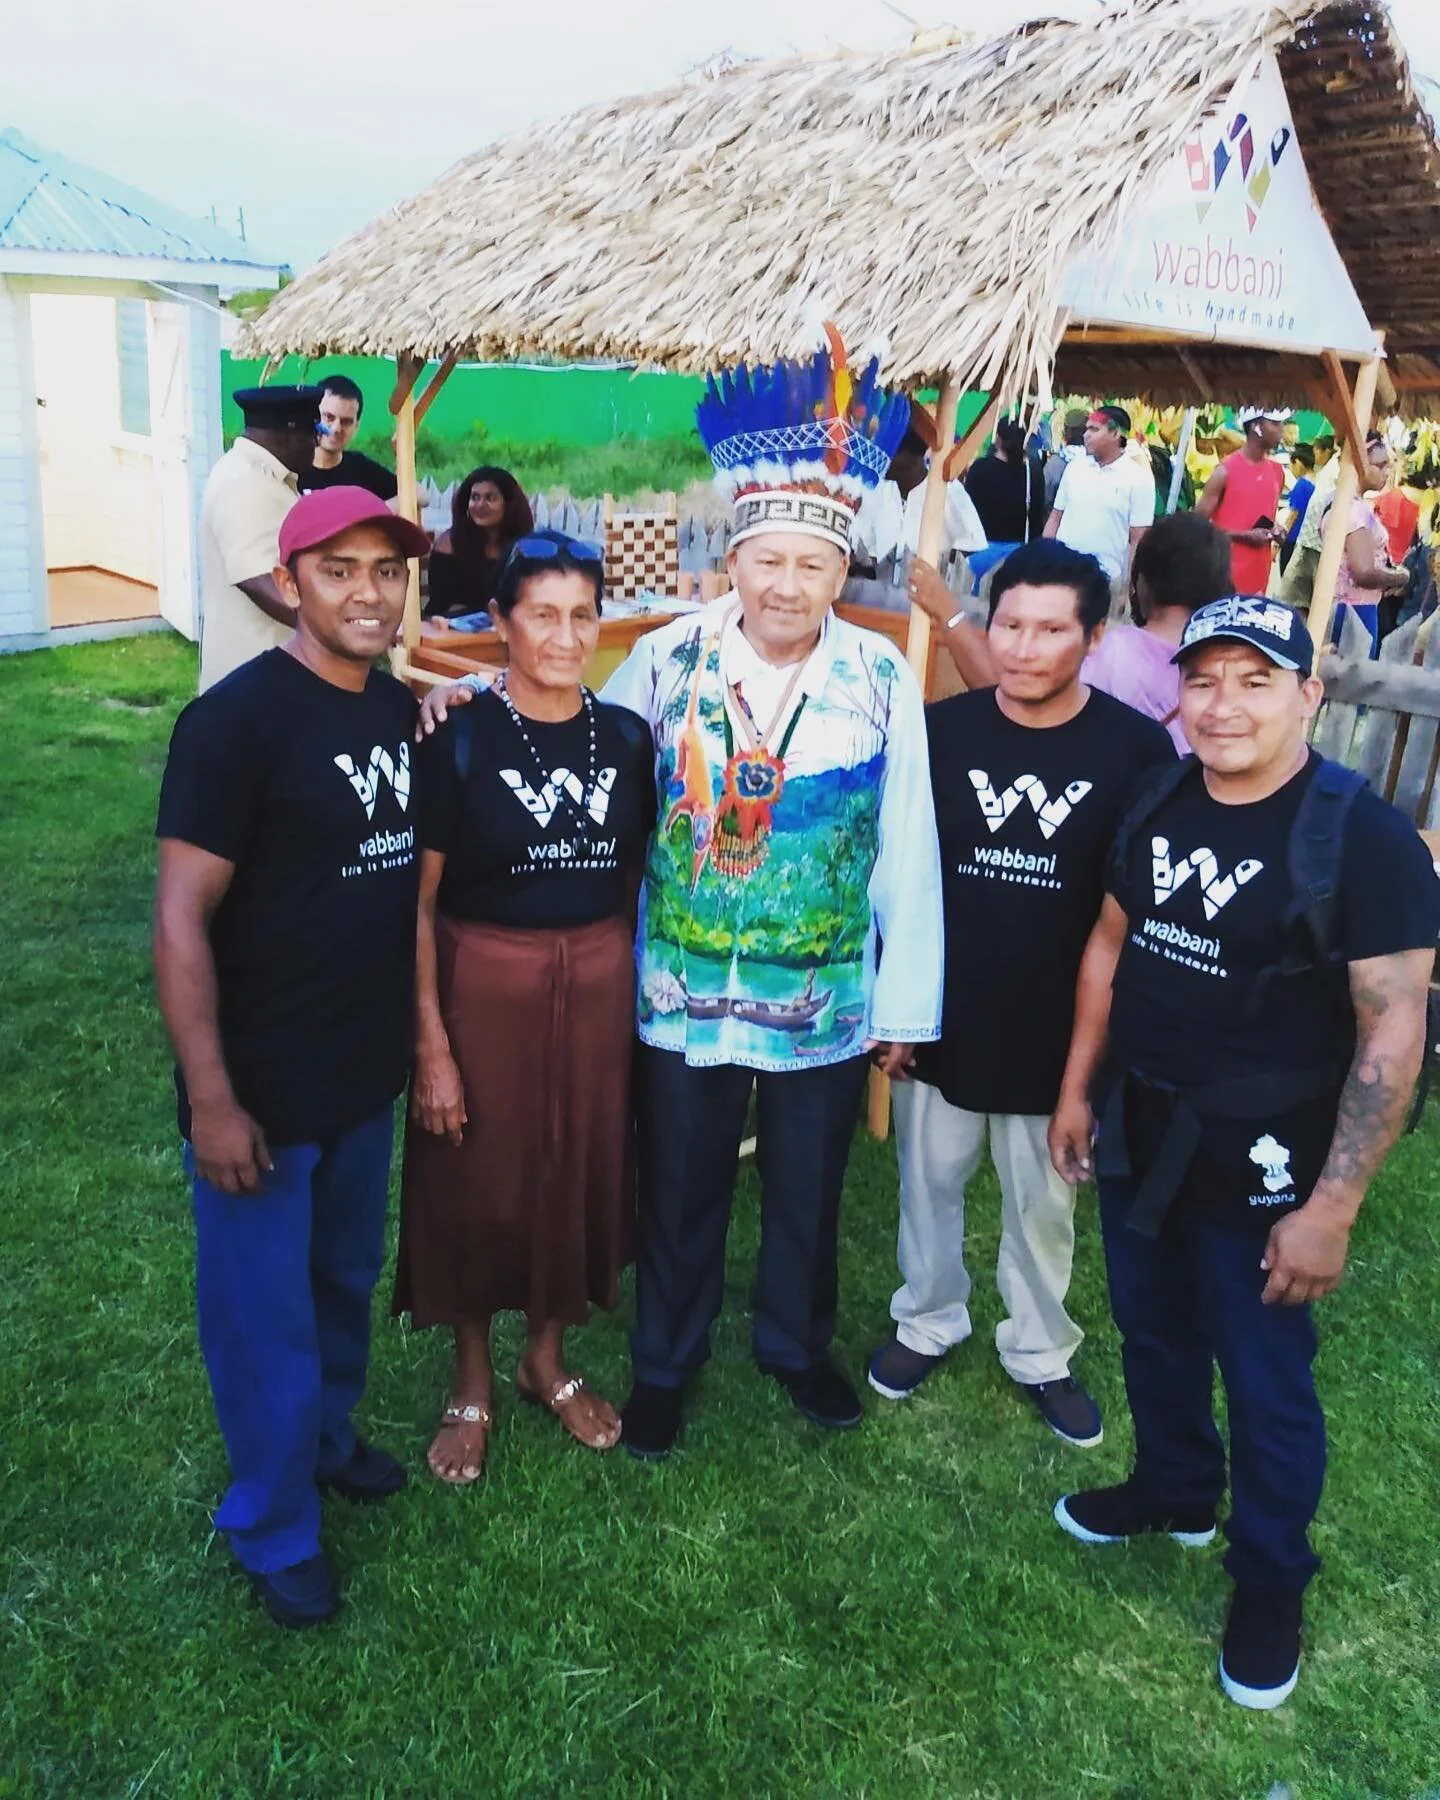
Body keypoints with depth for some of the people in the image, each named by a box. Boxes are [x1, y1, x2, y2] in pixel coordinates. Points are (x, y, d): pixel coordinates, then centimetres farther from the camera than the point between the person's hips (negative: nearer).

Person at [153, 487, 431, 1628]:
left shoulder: (403, 711, 2)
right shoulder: (237, 718, -19)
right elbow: (181, 919, -19)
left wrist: (425, 1038, 12)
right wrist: (211, 1102, -20)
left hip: (367, 1073, 7)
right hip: (261, 1087, -6)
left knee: (347, 1277, 24)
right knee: (264, 1311, 10)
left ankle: (328, 1436, 49)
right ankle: (276, 1532, 32)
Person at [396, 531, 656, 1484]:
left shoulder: (626, 736, 1)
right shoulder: (459, 740, -11)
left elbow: (639, 876, 9)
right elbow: (416, 903, -11)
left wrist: (642, 990, 6)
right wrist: (432, 1045, -13)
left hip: (598, 982, 4)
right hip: (486, 983, -3)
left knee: (581, 1172, 15)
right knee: (478, 1185, 9)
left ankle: (548, 1359, 40)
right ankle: (472, 1385, 32)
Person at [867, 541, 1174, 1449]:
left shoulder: (1138, 749, -12)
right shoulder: (940, 730, -7)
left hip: (1064, 1031, -1)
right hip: (943, 1019, 1)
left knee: (1045, 1205, 17)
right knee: (931, 1184, 19)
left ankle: (1040, 1352, 40)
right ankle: (929, 1321, 43)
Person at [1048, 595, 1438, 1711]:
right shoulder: (1159, 803, 0)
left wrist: (1331, 1209, -19)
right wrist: (1078, 1090, 12)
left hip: (1262, 1166, -5)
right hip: (1140, 1134, 6)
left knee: (1267, 1384, 12)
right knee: (1153, 1334, 24)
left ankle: (1271, 1584, 37)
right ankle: (1174, 1490, 51)